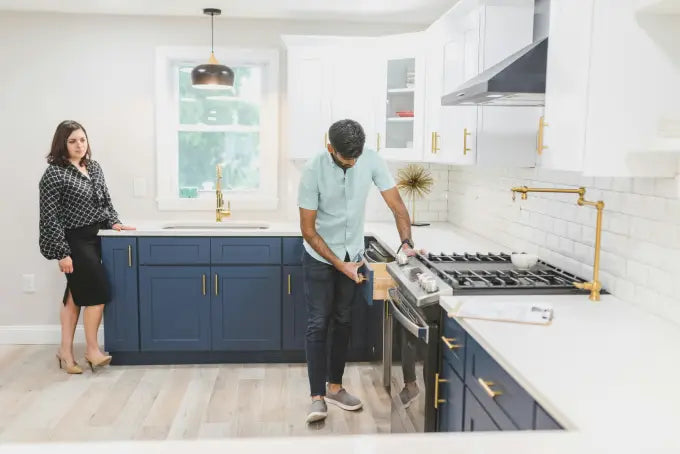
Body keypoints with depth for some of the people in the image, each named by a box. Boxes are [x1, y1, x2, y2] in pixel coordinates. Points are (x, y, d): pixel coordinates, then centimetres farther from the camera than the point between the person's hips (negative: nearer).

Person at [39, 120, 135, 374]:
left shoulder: (94, 167, 9)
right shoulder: (54, 174, -14)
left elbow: (105, 200, 18)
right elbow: (50, 217, -15)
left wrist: (114, 222, 0)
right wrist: (62, 252, -18)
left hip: (93, 237, 7)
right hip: (74, 241, -7)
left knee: (76, 295, 11)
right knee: (98, 293, -7)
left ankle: (66, 350, 20)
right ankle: (92, 350, 9)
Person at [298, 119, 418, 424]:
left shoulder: (371, 161, -15)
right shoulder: (314, 170, -23)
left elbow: (397, 205, -10)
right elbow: (307, 229, -19)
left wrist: (406, 244, -23)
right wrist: (340, 265, -22)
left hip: (353, 254, 4)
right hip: (319, 257, -4)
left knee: (343, 322, 11)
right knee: (318, 324, -4)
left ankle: (335, 387, 24)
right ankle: (318, 396, 3)